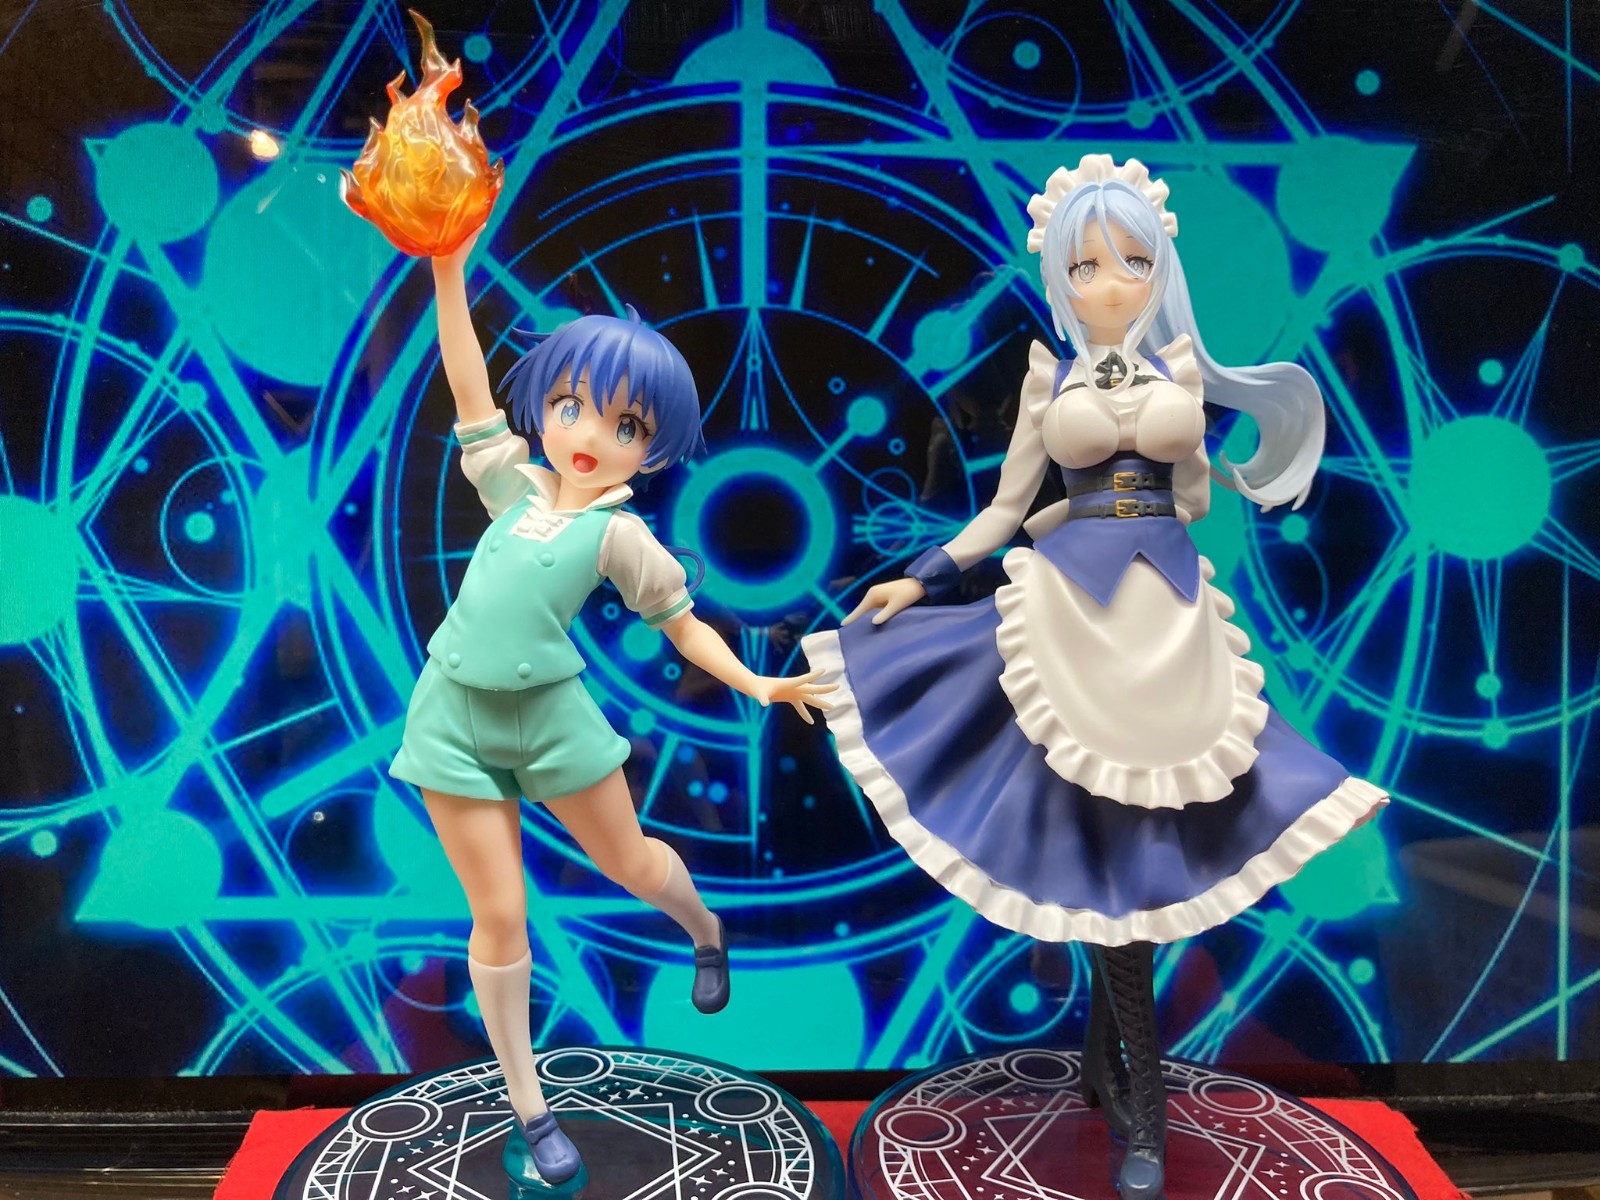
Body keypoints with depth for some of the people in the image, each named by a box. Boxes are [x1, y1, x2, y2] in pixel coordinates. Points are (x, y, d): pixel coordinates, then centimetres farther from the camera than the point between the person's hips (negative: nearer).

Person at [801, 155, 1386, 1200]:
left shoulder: (1179, 370, 10)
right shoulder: (1051, 380, 6)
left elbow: (1190, 495, 18)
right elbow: (1008, 509, 10)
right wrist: (919, 579, 6)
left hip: (1170, 613, 2)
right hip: (1075, 614, -1)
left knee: (1129, 843, 2)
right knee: (1110, 847, -3)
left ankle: (1105, 1055, 22)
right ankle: (1144, 1111, 8)